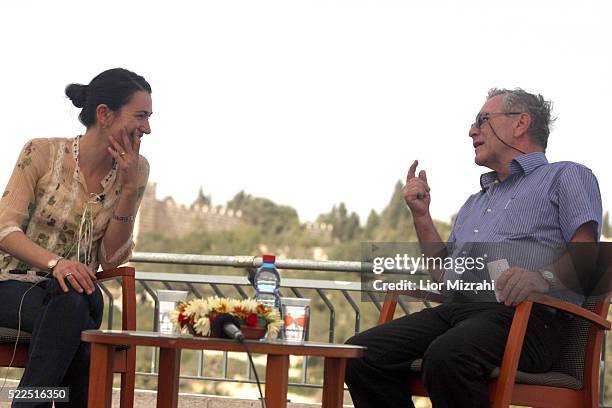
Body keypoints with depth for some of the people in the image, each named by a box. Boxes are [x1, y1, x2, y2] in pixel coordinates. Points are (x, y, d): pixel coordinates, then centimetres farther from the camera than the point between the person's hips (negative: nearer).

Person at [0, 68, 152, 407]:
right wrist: (55, 262, -31)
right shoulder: (43, 153, -7)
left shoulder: (136, 170, 2)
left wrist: (130, 189, -11)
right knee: (69, 298, -36)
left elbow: (111, 259, 1)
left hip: (75, 295, 3)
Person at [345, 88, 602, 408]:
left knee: (446, 357, -39)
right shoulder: (476, 202, 37)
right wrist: (420, 214, 22)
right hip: (457, 307, 7)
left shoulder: (566, 177, 13)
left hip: (523, 314, -7)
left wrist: (544, 278, -24)